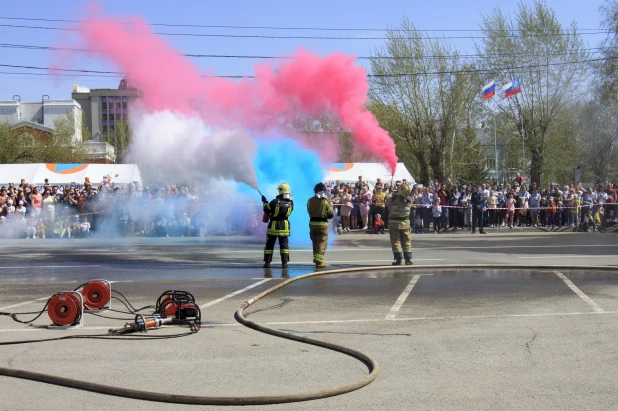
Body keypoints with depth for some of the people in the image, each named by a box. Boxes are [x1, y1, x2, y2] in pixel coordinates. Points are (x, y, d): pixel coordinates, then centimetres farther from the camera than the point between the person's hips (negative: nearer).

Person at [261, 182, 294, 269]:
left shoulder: (275, 202, -15)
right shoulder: (291, 202, -4)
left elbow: (266, 210, -3)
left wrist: (264, 202, 15)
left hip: (273, 226, -2)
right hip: (284, 225, 2)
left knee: (269, 244, 8)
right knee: (284, 244, 5)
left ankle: (267, 262, 9)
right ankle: (285, 262, -5)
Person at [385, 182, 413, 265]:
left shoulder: (392, 199, -15)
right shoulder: (408, 200, -6)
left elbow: (388, 205, -2)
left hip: (394, 222, -3)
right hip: (405, 223, 3)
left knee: (395, 241, 2)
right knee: (407, 241, 11)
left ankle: (398, 259, -5)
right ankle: (408, 259, 10)